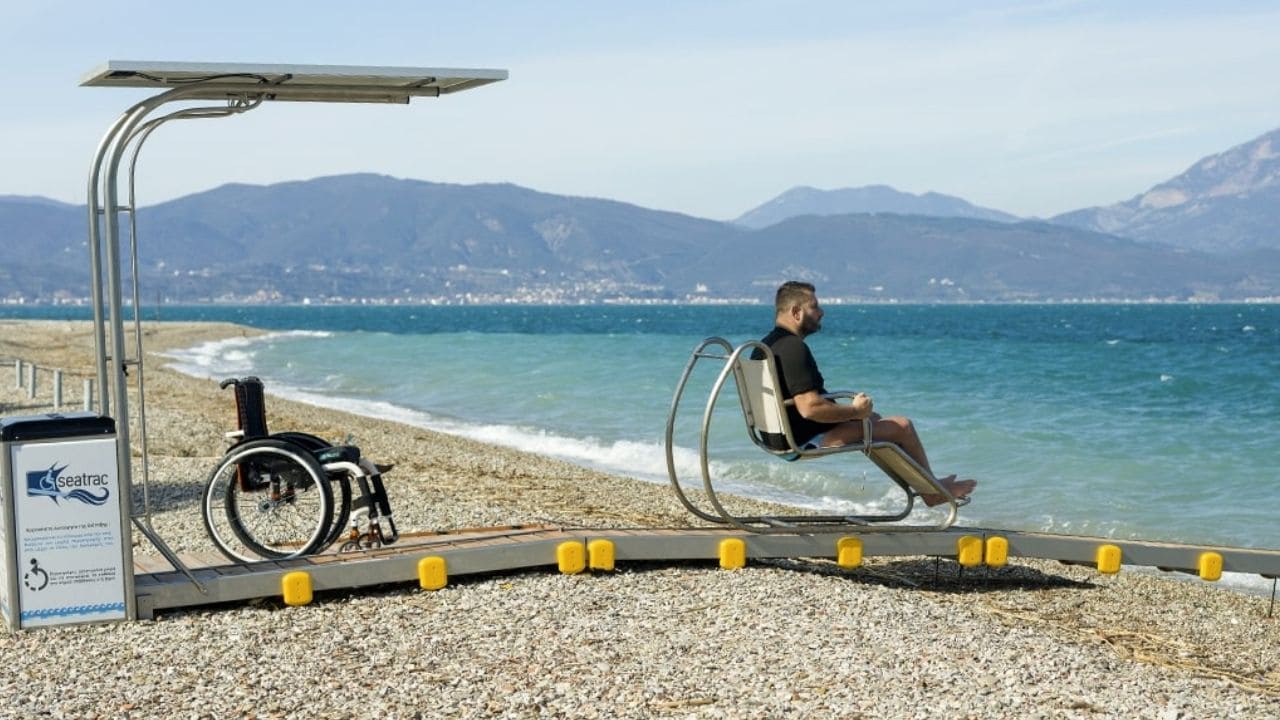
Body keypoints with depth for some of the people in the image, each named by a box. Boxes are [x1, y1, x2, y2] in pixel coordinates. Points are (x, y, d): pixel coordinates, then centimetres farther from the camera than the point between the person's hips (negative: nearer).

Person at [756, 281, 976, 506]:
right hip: (809, 440, -11)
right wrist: (855, 410, -17)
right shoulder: (793, 348, -24)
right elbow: (810, 408, -32)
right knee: (902, 426, 0)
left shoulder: (765, 346, 8)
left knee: (873, 418, 27)